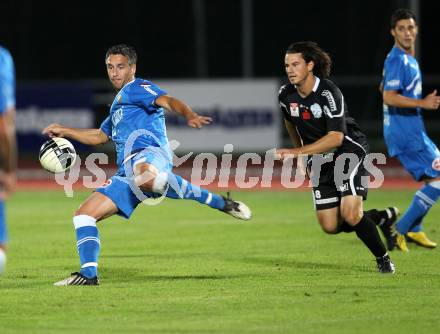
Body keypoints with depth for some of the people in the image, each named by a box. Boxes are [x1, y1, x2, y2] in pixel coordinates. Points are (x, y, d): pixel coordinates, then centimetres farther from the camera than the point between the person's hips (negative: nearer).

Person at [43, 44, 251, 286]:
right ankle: (88, 274, 1)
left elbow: (168, 101, -12)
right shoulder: (119, 103, 36)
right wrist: (65, 131, 52)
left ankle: (219, 203, -36)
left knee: (145, 177, -47)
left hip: (149, 154, -9)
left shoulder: (136, 88, 9)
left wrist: (190, 116, -33)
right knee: (84, 215, 3)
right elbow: (100, 136, 52)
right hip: (127, 173, 9)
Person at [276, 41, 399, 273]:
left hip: (349, 151, -6)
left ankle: (383, 258, 2)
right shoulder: (286, 94, -4)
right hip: (319, 159, 6)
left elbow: (336, 138, -30)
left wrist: (298, 151, -34)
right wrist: (298, 150, 27)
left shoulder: (329, 93, -24)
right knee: (330, 226, 0)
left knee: (350, 215, -22)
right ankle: (382, 217, 26)